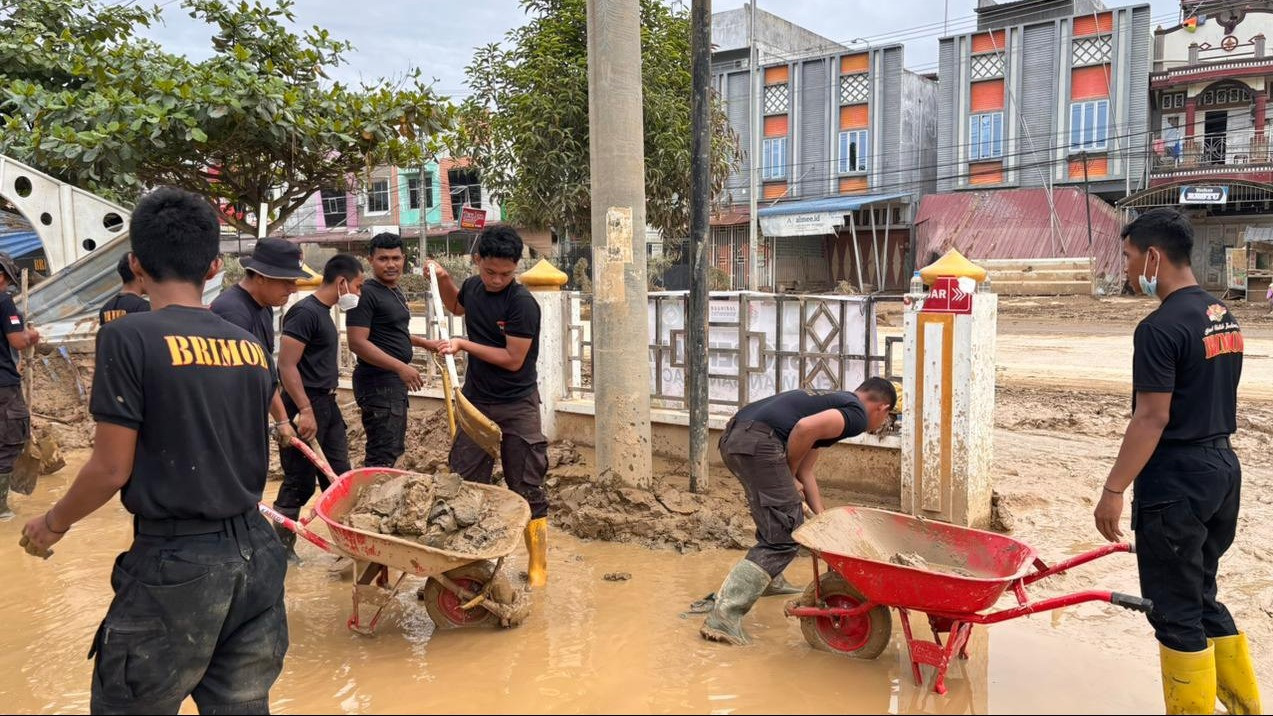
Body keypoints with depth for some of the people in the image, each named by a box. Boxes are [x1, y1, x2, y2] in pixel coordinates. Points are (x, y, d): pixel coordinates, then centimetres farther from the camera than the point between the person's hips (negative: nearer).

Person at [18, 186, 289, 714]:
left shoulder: (130, 338, -12)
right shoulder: (252, 347, 5)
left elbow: (112, 470, -9)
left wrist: (53, 523, 9)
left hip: (176, 562, -5)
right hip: (253, 553, 5)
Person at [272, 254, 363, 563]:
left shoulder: (324, 313, 14)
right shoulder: (305, 312, -16)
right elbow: (287, 365, -21)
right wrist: (305, 410, -24)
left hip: (327, 404, 9)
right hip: (306, 407, -9)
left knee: (339, 476, 12)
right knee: (299, 482, -1)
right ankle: (282, 549, 12)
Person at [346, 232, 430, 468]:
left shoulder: (396, 292, 14)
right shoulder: (366, 293, -15)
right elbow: (357, 342, -23)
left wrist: (423, 342, 20)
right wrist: (401, 367, -27)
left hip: (395, 381, 10)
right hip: (378, 383, -10)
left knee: (395, 448, 19)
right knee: (383, 455, -10)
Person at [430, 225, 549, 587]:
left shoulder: (522, 303, -18)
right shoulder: (473, 286, 2)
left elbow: (514, 360, -19)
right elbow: (456, 306, 27)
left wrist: (464, 345, -16)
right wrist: (443, 279, 9)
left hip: (516, 407, -6)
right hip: (475, 401, 6)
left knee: (527, 489, 2)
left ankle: (538, 565, 14)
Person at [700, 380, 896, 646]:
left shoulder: (833, 400, 30)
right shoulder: (857, 414, 3)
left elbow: (805, 471, 27)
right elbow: (805, 427, -16)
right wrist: (789, 474, 0)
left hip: (732, 435, 10)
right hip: (757, 442, -10)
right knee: (783, 537, -5)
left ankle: (769, 581, 40)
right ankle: (724, 616, -8)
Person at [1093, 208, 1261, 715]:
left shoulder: (1161, 327, -18)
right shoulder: (1223, 317, 10)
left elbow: (1152, 417, -20)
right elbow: (1211, 400, 16)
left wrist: (1113, 490, -16)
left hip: (1176, 480, -9)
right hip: (1222, 466, 9)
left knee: (1175, 610, 3)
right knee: (1201, 596, 20)